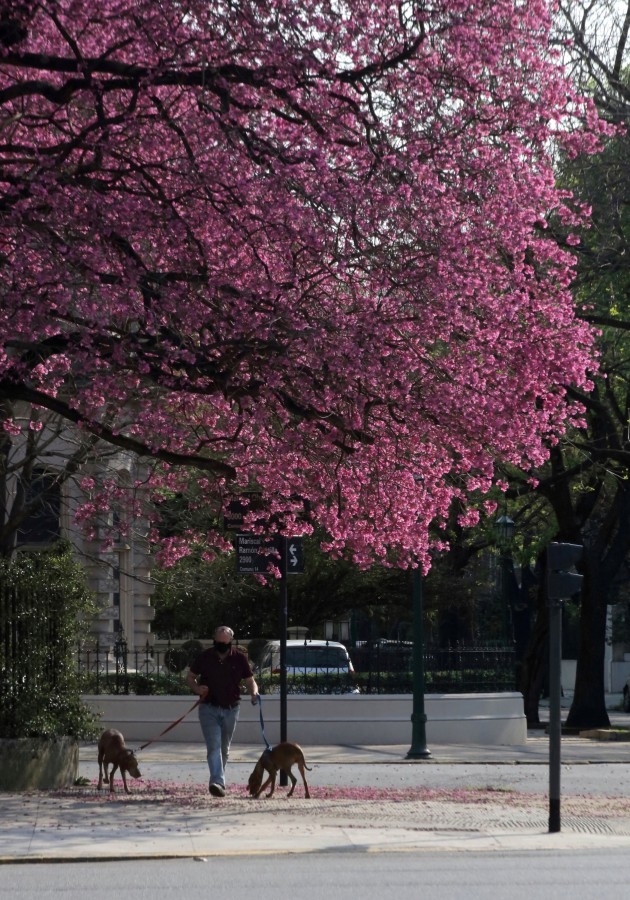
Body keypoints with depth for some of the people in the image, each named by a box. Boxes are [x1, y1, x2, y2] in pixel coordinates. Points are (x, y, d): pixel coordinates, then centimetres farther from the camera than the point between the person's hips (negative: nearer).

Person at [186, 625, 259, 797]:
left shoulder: (240, 658, -1)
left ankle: (219, 780, 31)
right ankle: (217, 782, -27)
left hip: (230, 710, 2)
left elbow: (250, 681, 4)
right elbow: (190, 677, 7)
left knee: (224, 749, 15)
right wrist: (197, 689, -14)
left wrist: (254, 693, -18)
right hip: (209, 708, -2)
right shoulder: (205, 657, -3)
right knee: (214, 746, -16)